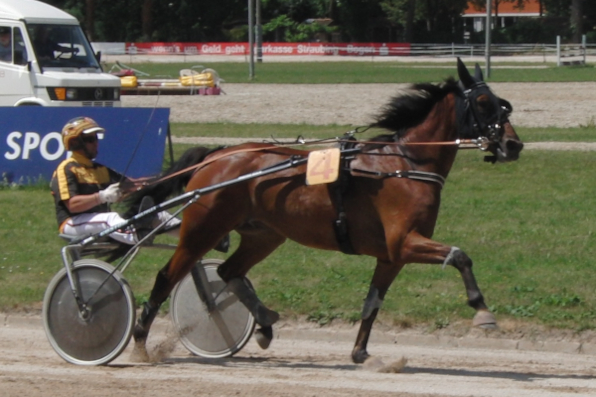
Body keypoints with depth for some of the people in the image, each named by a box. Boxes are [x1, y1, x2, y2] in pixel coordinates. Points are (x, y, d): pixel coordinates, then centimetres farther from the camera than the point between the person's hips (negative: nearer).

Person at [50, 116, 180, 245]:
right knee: (110, 218, -39)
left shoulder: (101, 169, 21)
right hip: (73, 224, -8)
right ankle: (137, 237, -68)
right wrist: (103, 196, -30)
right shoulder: (66, 169, -5)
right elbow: (72, 204, -20)